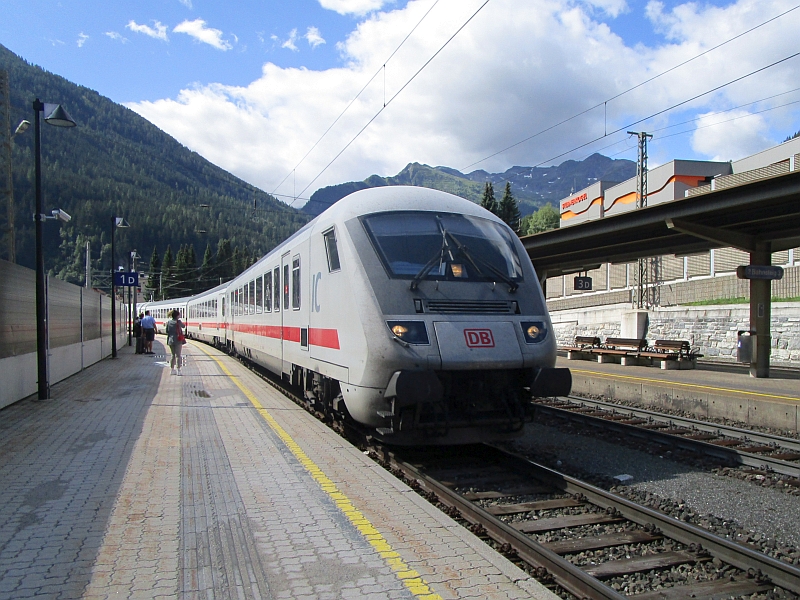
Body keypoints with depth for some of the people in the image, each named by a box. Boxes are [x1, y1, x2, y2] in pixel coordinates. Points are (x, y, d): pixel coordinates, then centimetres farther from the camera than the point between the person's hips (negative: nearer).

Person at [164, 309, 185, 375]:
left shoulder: (168, 322, 3)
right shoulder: (178, 322, -12)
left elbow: (166, 331, 7)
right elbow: (183, 326, 7)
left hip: (170, 340, 5)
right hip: (178, 340, -5)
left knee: (173, 355, 15)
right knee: (178, 355, -1)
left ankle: (172, 370, 18)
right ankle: (178, 370, -3)